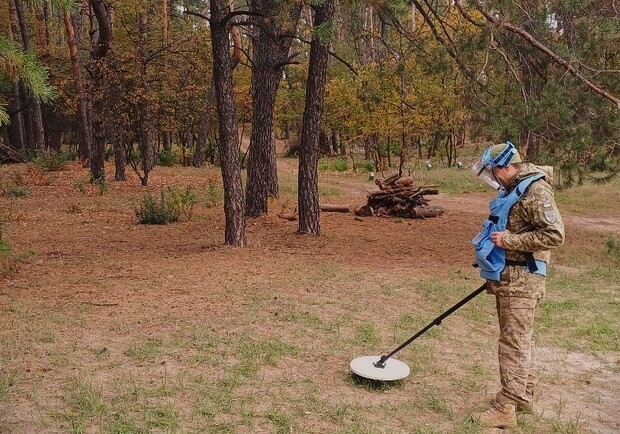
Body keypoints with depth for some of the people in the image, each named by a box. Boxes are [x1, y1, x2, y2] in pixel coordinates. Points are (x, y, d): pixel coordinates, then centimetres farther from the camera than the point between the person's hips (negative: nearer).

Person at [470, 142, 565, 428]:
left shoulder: (536, 191, -16)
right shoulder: (512, 189, 14)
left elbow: (554, 235, -23)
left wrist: (508, 241, -21)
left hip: (521, 281, -10)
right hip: (507, 277, 10)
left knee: (514, 343, -4)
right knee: (519, 341, 17)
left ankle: (506, 409, 3)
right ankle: (523, 397, 30)